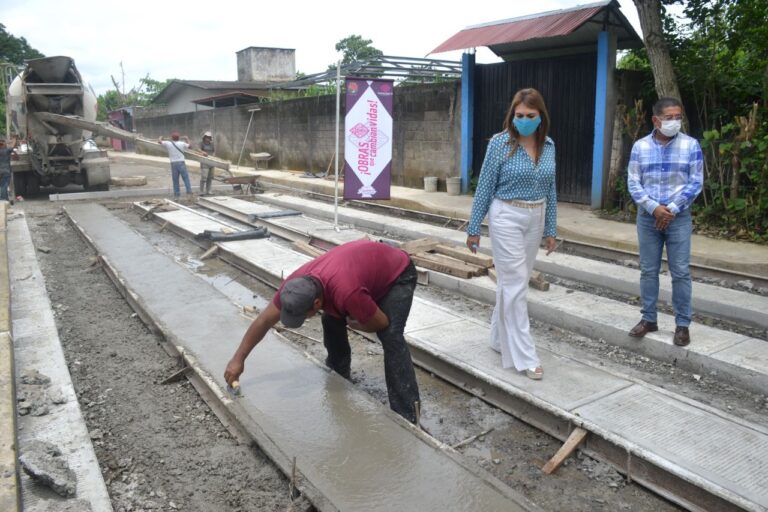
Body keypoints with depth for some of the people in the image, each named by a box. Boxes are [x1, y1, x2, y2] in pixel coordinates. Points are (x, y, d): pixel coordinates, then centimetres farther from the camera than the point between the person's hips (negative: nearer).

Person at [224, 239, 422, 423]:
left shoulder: (347, 292, -43)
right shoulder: (296, 283, -22)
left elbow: (382, 323, -25)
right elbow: (264, 320, -10)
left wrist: (351, 323, -7)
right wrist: (238, 359, -8)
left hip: (397, 273, -7)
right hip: (367, 264, 7)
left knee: (390, 336, -22)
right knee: (331, 321, 2)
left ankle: (406, 416, -16)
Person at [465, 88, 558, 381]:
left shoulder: (548, 146, 5)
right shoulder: (500, 143, -9)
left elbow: (550, 189, 11)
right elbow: (485, 187, -6)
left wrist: (550, 229, 11)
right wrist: (474, 228, -5)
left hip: (536, 219, 5)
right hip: (507, 218, -5)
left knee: (513, 281, 14)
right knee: (516, 284, -5)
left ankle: (500, 338, 30)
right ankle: (523, 357, 1)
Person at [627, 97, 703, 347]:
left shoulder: (691, 145, -2)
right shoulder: (640, 146, 1)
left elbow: (695, 183, -3)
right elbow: (633, 184, -2)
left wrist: (672, 209, -12)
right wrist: (654, 208, -14)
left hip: (679, 218, -1)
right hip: (647, 218, 2)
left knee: (680, 272, 0)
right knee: (648, 271, 8)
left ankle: (682, 324, 11)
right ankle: (648, 319, 20)